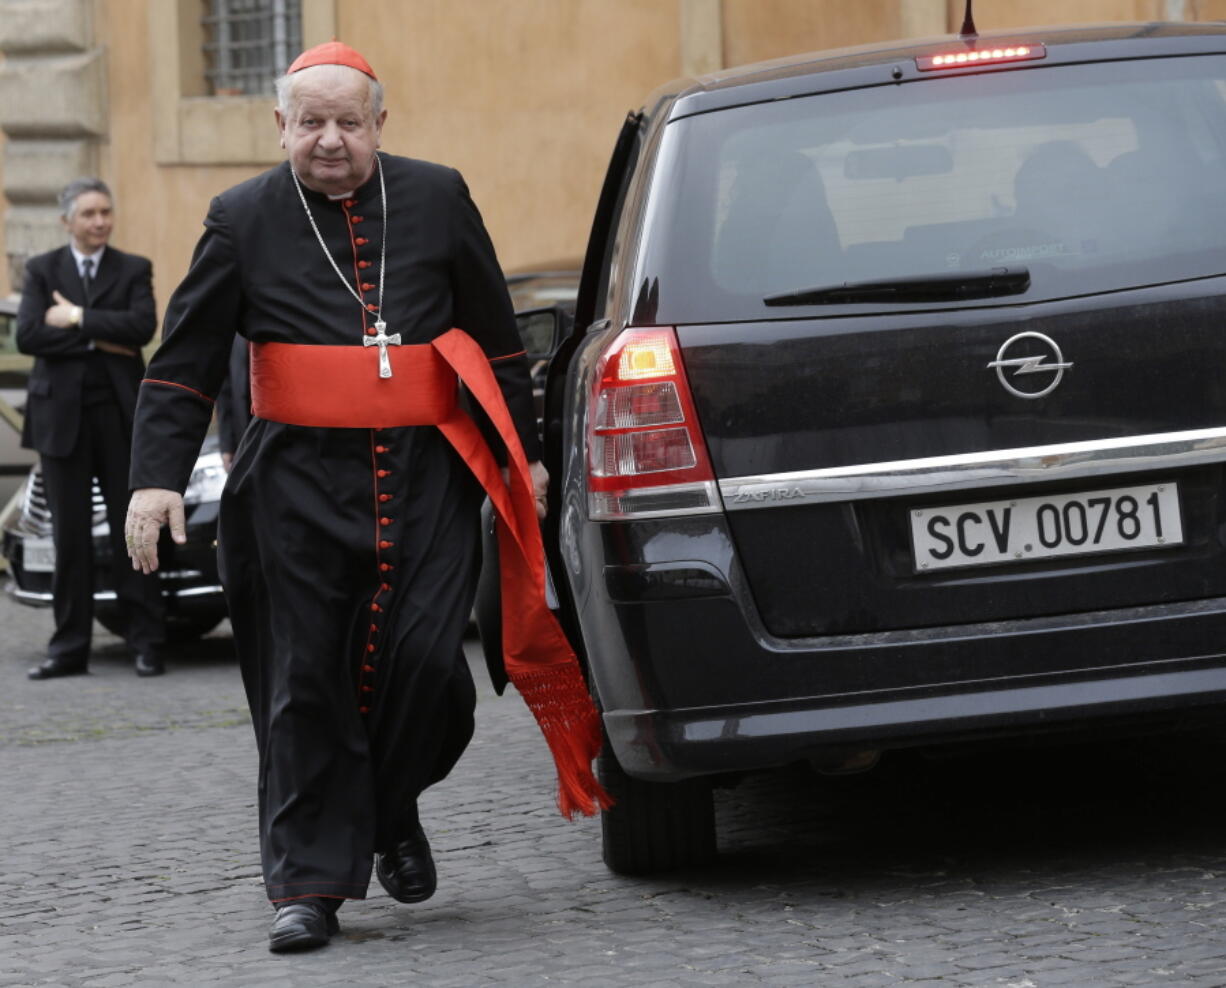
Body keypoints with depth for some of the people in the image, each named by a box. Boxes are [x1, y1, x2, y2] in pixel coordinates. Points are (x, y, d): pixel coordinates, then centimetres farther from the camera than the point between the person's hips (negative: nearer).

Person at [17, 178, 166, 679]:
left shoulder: (134, 270, 7)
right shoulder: (42, 270, 8)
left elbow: (143, 326, -11)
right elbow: (28, 335, -7)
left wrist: (78, 318, -10)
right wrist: (97, 339, -11)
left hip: (120, 416, -1)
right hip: (62, 414, 1)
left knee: (133, 531, -1)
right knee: (70, 537, 4)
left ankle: (146, 642, 2)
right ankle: (69, 647, 8)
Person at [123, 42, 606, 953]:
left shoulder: (437, 200, 9)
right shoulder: (244, 219, 5)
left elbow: (497, 338, 16)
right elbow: (185, 365, 7)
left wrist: (525, 453, 15)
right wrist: (158, 477, -2)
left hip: (429, 478, 1)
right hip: (299, 483, -1)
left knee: (424, 655, -10)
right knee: (305, 682, -2)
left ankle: (392, 812, 18)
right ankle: (309, 884, 3)